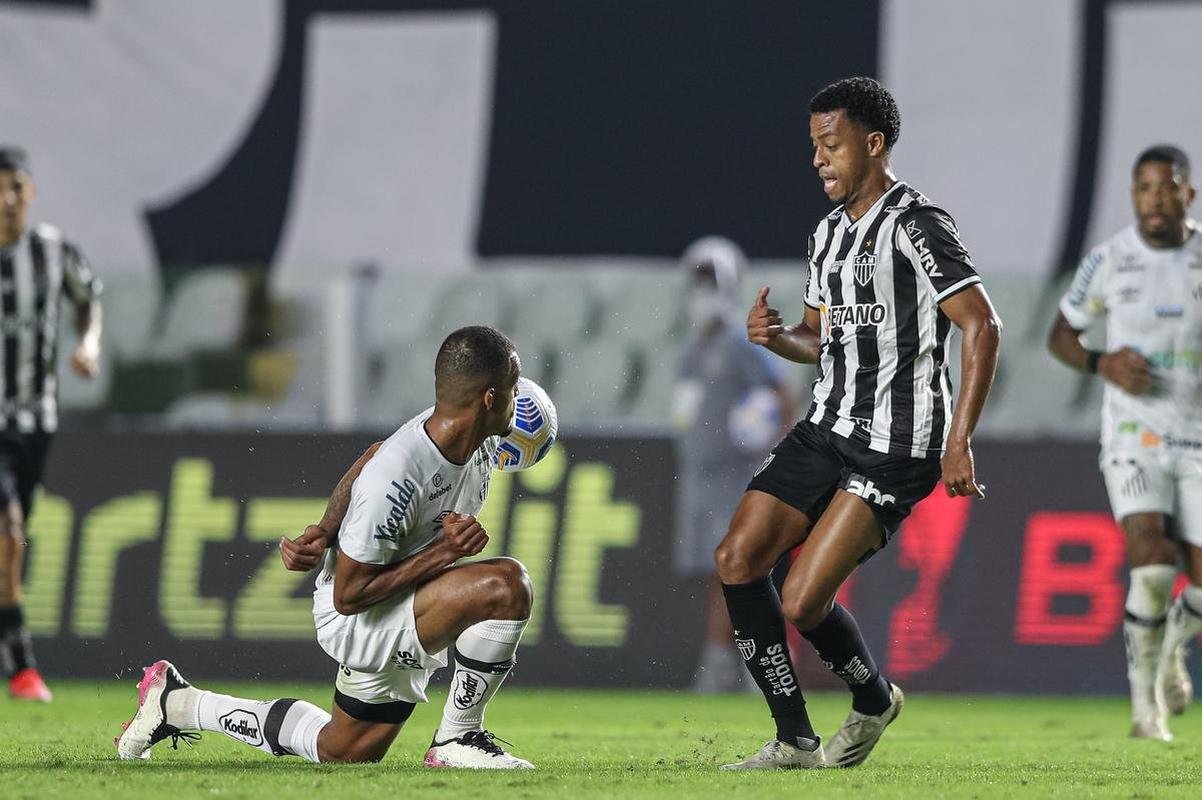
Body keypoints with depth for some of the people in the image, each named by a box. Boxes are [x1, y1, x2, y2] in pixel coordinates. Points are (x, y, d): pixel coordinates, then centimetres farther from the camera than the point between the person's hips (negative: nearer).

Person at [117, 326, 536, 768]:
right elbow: (347, 595, -24)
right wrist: (444, 551, -28)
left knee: (342, 754, 24)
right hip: (354, 616, -9)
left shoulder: (477, 439, -8)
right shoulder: (392, 480, -32)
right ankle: (457, 740, -12)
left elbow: (373, 458, 9)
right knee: (506, 586, -29)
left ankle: (178, 703, 35)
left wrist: (325, 530, -3)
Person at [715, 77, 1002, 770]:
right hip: (828, 427, 9)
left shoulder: (915, 225, -13)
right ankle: (795, 740, 3)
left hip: (896, 449, -9)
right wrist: (776, 336, 0)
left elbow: (983, 326, -18)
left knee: (802, 603, -14)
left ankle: (874, 700, 17)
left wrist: (959, 443, -22)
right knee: (738, 559, -5)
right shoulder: (830, 232, 15)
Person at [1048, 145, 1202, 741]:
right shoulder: (1110, 260, -3)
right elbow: (1060, 335, 8)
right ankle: (1145, 698, -1)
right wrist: (1103, 364, -12)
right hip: (1133, 438, -2)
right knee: (1151, 567, -22)